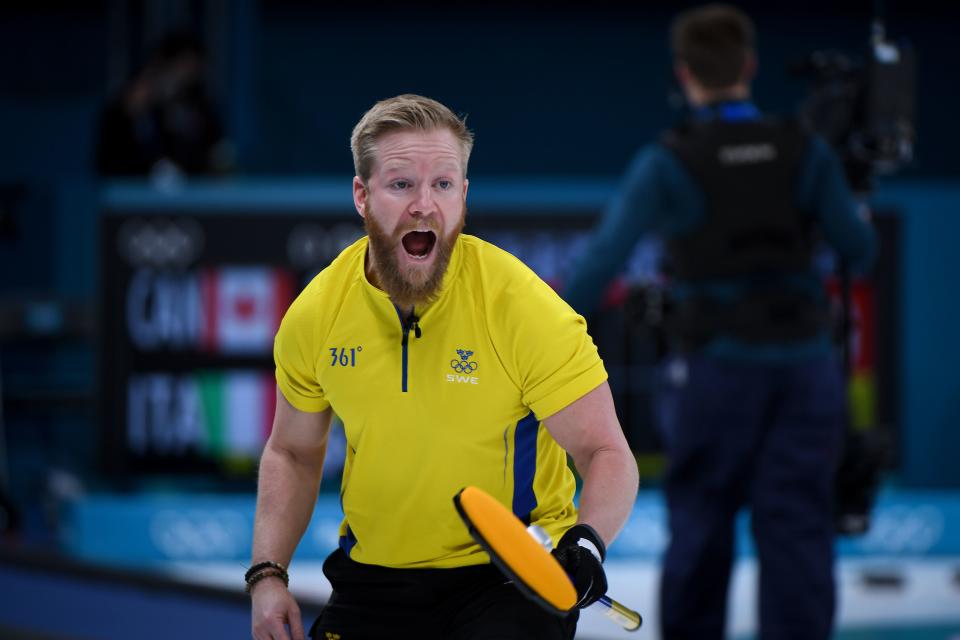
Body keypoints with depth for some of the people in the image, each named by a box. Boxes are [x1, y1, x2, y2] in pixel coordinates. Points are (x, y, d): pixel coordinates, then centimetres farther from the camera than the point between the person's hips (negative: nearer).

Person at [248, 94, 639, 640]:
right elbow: (293, 453, 11)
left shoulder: (523, 304, -17)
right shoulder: (316, 313, -5)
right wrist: (268, 575, 0)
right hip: (373, 581, 4)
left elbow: (606, 452, -16)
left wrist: (587, 541, -36)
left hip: (511, 576, -4)